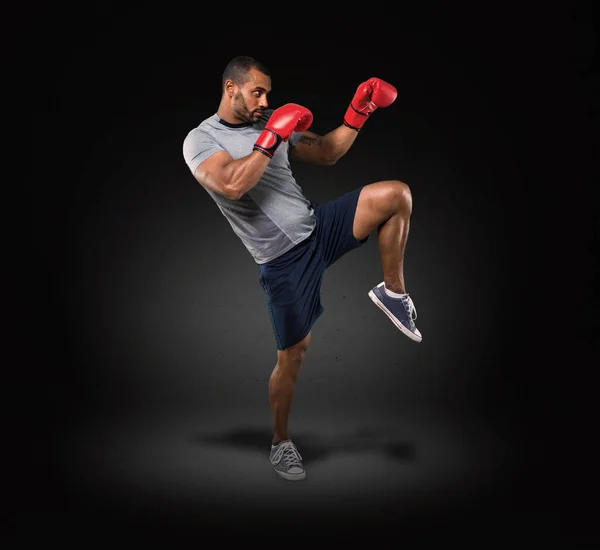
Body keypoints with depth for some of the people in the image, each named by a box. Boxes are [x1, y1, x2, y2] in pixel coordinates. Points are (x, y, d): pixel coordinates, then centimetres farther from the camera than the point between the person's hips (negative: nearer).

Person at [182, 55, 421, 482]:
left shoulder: (271, 124, 9)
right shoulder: (200, 140, -7)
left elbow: (327, 154, 15)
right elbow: (232, 186, -26)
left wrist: (357, 115, 2)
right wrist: (272, 138, -21)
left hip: (320, 226, 5)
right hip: (284, 260, -5)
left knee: (397, 194, -13)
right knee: (293, 354, 2)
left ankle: (392, 293, 3)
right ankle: (281, 443, 26)